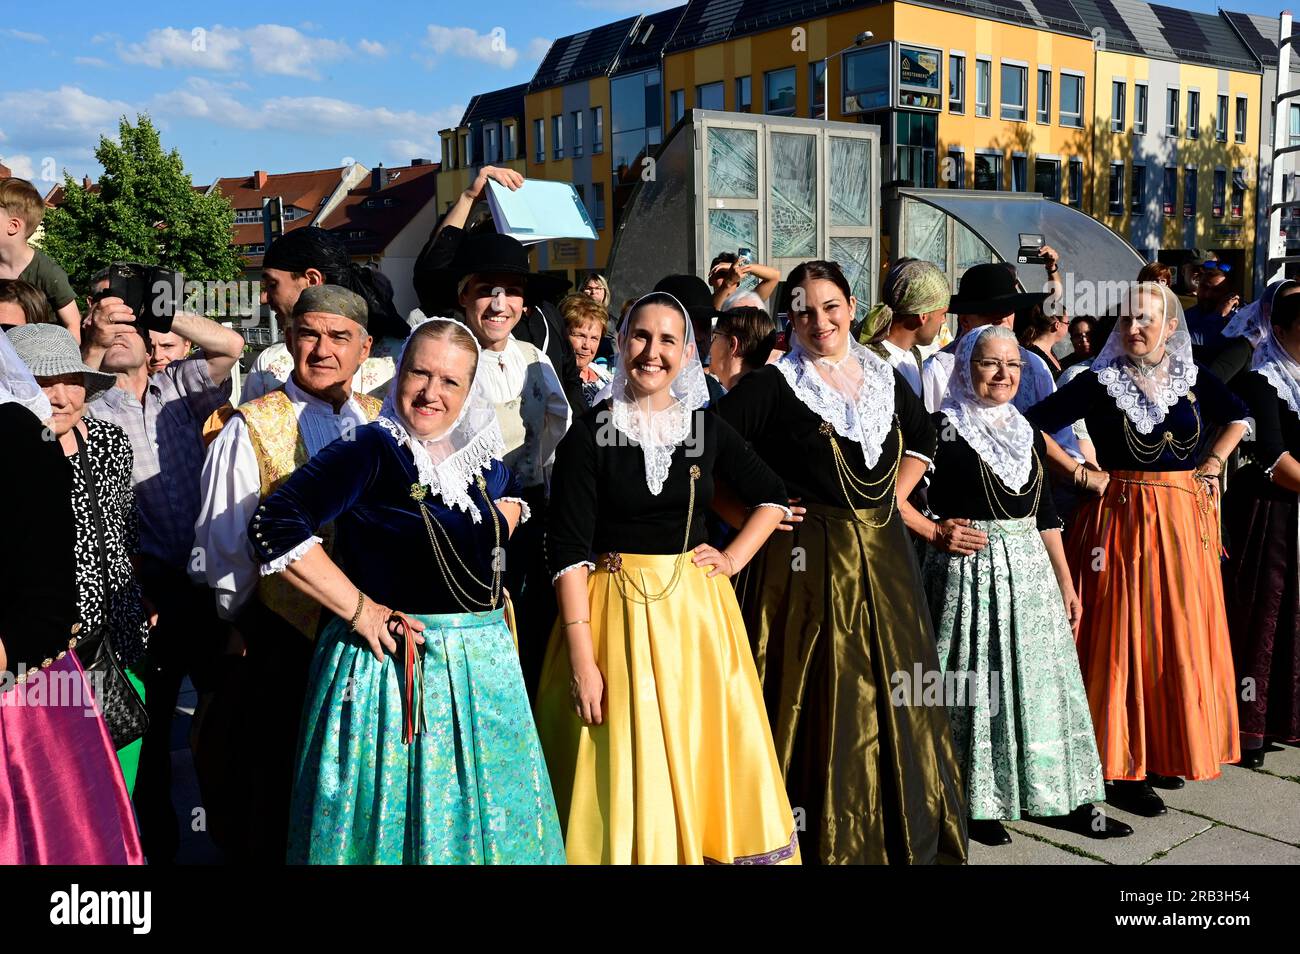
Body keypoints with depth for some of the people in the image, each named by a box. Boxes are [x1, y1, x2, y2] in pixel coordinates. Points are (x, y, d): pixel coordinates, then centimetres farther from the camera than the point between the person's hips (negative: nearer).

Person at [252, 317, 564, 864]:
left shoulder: (482, 454, 5)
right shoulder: (370, 450, -14)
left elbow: (511, 497, 28)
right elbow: (274, 527, -22)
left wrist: (506, 515, 5)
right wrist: (358, 609, -19)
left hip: (482, 664, 6)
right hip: (391, 661, -6)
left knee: (484, 814, 17)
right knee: (387, 811, 7)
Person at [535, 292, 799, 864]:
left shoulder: (705, 427, 4)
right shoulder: (590, 434, -6)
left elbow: (771, 496, 18)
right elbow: (568, 551, -11)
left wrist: (734, 558, 3)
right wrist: (582, 661, -17)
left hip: (698, 608, 3)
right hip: (617, 609, -3)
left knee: (708, 754, 10)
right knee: (625, 768, 3)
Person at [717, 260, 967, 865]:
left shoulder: (884, 378, 8)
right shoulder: (772, 385, -8)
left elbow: (921, 437, 26)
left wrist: (892, 502, 14)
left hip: (884, 556, 6)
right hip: (807, 559, -5)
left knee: (892, 693, 13)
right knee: (817, 700, 1)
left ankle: (906, 833, 30)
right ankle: (823, 839, 17)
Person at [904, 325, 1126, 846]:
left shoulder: (1027, 433, 12)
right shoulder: (943, 429, -7)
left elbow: (1044, 514, 16)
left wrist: (1065, 582, 15)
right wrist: (935, 532, -15)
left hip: (1028, 570, 6)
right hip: (969, 572, -6)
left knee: (1041, 684, 10)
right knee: (974, 687, 1)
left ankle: (1066, 800, 21)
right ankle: (976, 803, 15)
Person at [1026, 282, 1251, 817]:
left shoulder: (1193, 378, 5)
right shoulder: (1100, 381, -6)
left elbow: (1238, 417, 22)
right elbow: (1034, 424, -11)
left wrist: (1213, 464, 9)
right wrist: (1082, 473, -10)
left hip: (1185, 520, 4)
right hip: (1123, 518, -4)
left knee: (1181, 636, 10)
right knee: (1125, 638, -1)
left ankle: (1165, 751, 25)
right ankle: (1122, 766, 8)